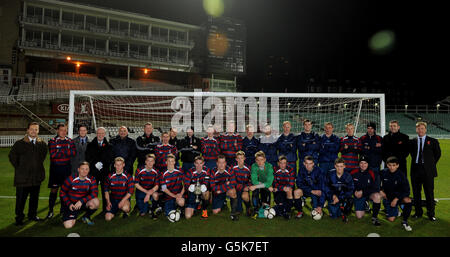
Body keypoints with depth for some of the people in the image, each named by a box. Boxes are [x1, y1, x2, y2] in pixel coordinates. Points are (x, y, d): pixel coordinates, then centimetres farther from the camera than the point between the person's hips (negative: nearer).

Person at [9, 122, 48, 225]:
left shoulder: (42, 144, 4)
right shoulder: (19, 144, -5)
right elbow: (12, 156, 3)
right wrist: (19, 168, 1)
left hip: (36, 177, 3)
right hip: (22, 177, -3)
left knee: (34, 197, 13)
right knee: (21, 198, 3)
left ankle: (32, 215, 29)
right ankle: (19, 218, 18)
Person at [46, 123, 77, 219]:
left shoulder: (70, 141, 8)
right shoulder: (52, 141, -2)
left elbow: (74, 152, -7)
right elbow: (53, 155, -15)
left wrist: (60, 152, -13)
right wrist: (66, 152, -10)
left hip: (67, 168, 3)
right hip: (55, 168, -3)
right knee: (54, 190, 0)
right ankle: (50, 211, 12)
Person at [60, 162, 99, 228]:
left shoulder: (91, 180, -9)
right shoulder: (71, 179, -12)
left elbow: (95, 193, -19)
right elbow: (62, 192, -2)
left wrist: (81, 201, -29)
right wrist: (69, 204, -13)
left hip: (83, 203, 1)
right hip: (71, 205, -1)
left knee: (96, 202, -30)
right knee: (68, 226, -18)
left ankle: (86, 217, 1)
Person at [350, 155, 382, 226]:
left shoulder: (373, 174, -12)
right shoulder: (353, 173, -8)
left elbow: (376, 189, -12)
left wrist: (363, 192, -19)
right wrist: (355, 192, -10)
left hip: (370, 194, -1)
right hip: (358, 196, 1)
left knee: (377, 196, -37)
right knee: (359, 216, -7)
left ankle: (374, 217, -17)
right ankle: (365, 204, 28)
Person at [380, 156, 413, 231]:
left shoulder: (401, 175, -13)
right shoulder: (383, 173, -8)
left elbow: (406, 191, -13)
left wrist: (396, 199, -22)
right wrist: (380, 191, -7)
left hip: (398, 196, -1)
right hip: (387, 197, 1)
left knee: (408, 200, -36)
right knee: (391, 219, -9)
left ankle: (404, 221, -14)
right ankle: (395, 210, 28)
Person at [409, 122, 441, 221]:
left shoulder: (433, 141, 2)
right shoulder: (412, 142, 8)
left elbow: (438, 154, 9)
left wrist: (431, 164, 6)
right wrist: (415, 161, 6)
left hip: (428, 170, -2)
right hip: (415, 169, 2)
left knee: (429, 192, 3)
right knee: (416, 192, 8)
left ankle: (431, 214, 15)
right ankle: (418, 212, 20)